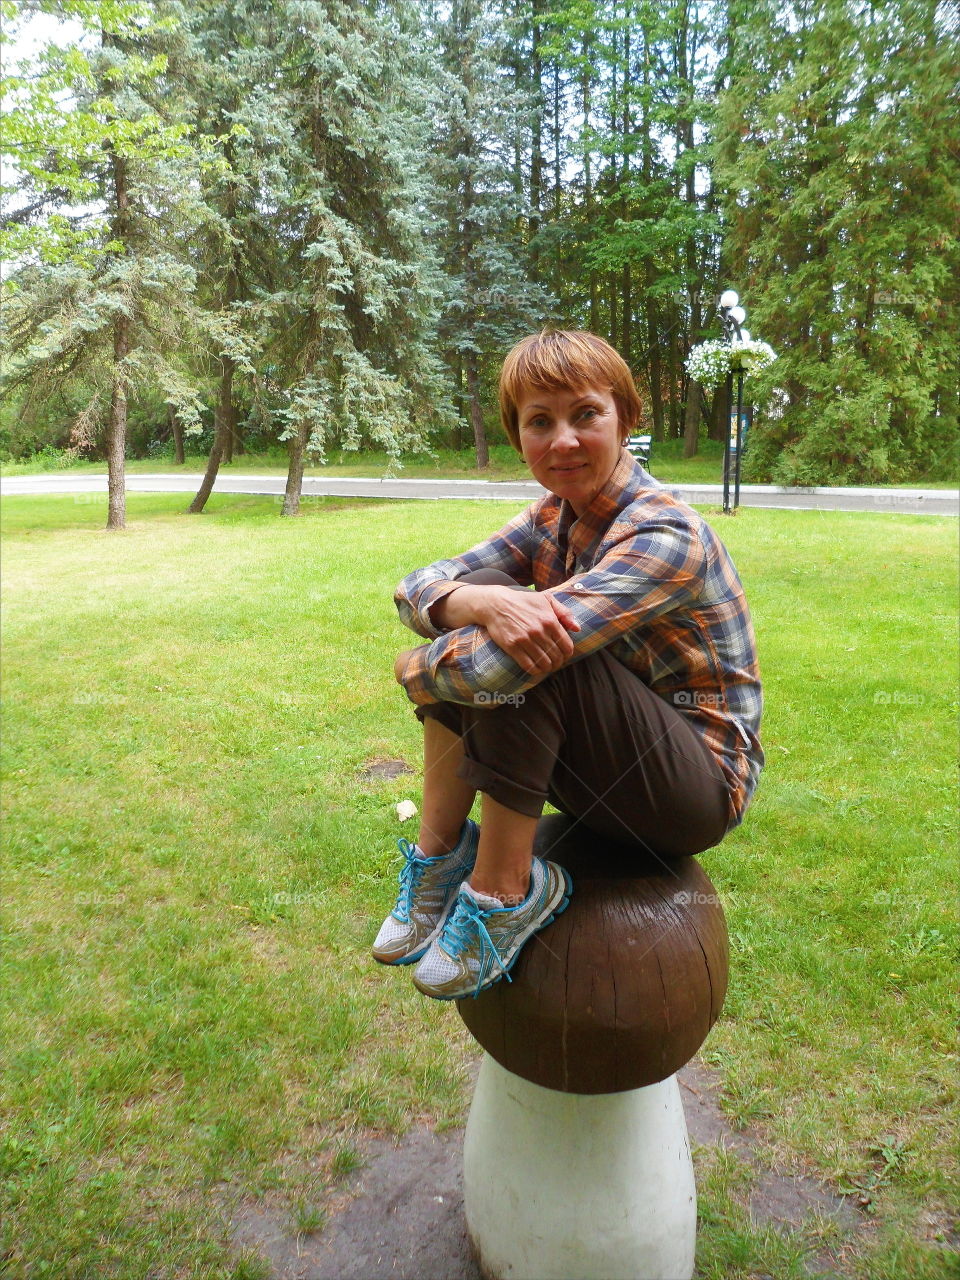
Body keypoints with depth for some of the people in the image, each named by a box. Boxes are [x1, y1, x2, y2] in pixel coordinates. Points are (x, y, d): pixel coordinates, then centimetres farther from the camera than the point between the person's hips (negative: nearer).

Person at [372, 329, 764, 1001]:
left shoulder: (666, 536, -24)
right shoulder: (552, 517, 0)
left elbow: (502, 665, -35)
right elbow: (418, 586, -9)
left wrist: (418, 671, -15)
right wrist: (485, 604, -32)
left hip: (704, 781, -7)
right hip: (603, 762, 7)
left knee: (511, 655, -30)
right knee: (482, 591, -13)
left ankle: (505, 890, -14)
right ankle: (440, 851, -7)